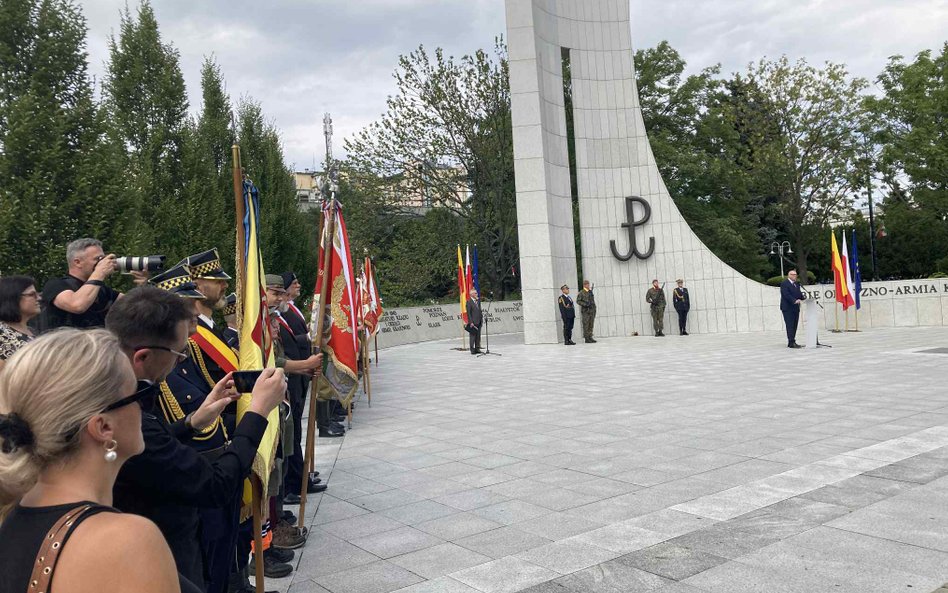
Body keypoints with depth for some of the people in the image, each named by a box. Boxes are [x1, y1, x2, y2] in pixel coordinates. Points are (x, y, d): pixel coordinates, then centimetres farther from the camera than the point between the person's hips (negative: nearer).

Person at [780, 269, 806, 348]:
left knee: (794, 326, 7)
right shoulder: (784, 283, -7)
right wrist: (794, 301, -29)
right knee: (790, 325, -9)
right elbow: (786, 295, -18)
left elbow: (799, 293, 15)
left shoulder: (796, 284, 19)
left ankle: (791, 342, 12)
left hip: (795, 308, 8)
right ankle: (791, 343, -9)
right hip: (788, 308, -8)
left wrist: (803, 297, -6)